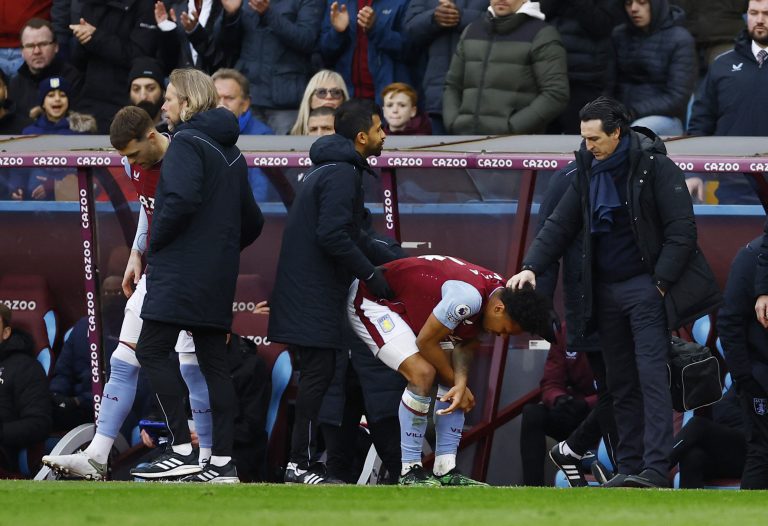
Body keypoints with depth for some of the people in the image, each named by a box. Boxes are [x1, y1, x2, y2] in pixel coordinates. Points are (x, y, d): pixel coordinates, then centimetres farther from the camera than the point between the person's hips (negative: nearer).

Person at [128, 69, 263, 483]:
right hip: (218, 278, 9)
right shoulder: (230, 152, 18)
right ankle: (221, 461, 4)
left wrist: (155, 242, -12)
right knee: (214, 363, 7)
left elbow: (182, 199, -24)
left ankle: (182, 450, -16)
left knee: (151, 352, -8)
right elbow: (252, 221, 22)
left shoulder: (186, 143, -9)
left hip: (181, 270, -9)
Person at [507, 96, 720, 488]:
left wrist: (660, 282, -16)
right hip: (606, 290, 7)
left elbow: (681, 230, -12)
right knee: (621, 383, 8)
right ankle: (629, 467, 12)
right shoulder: (588, 172, 10)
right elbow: (560, 225, 11)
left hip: (645, 286, -7)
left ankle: (655, 469, -20)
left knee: (652, 376, -13)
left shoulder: (654, 167, -10)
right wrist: (531, 267, -2)